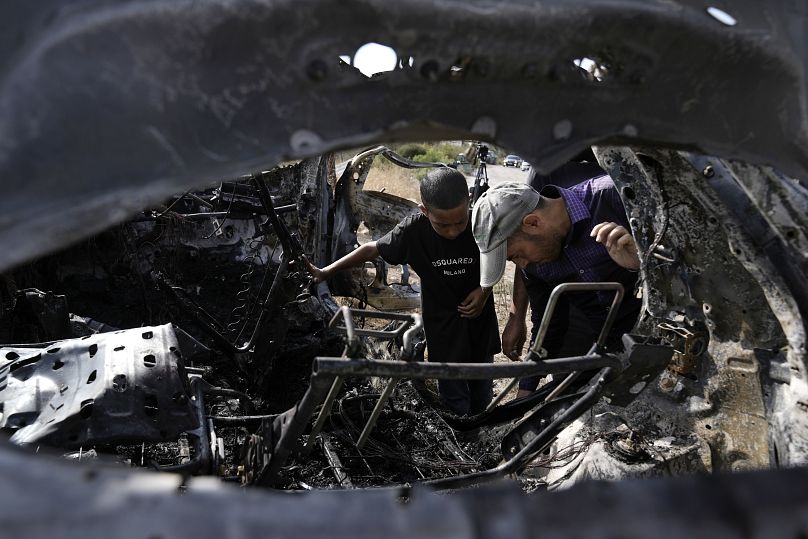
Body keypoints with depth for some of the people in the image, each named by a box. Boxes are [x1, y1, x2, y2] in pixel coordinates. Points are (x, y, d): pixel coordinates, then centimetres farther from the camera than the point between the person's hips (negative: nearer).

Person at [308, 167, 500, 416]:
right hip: (442, 323, -1)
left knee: (482, 391, 21)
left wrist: (485, 289, -16)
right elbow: (373, 248, -7)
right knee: (455, 399, 6)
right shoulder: (413, 230, -22)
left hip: (479, 314, 2)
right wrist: (326, 271, -5)